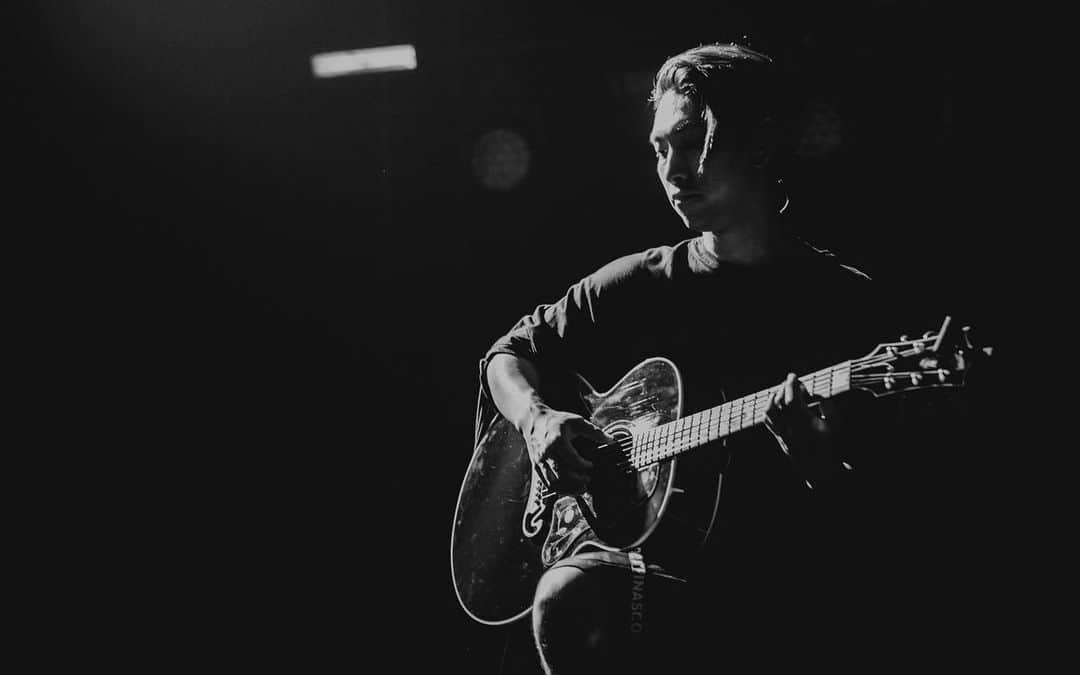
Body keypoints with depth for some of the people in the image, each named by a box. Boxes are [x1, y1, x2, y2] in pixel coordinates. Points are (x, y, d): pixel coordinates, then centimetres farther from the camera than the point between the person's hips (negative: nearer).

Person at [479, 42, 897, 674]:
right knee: (570, 597, -31)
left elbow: (865, 502, 0)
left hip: (794, 587, -2)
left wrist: (815, 459, -24)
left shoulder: (842, 298, 3)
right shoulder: (638, 285, 11)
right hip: (655, 568, 3)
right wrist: (539, 419, -1)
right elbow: (509, 353, 22)